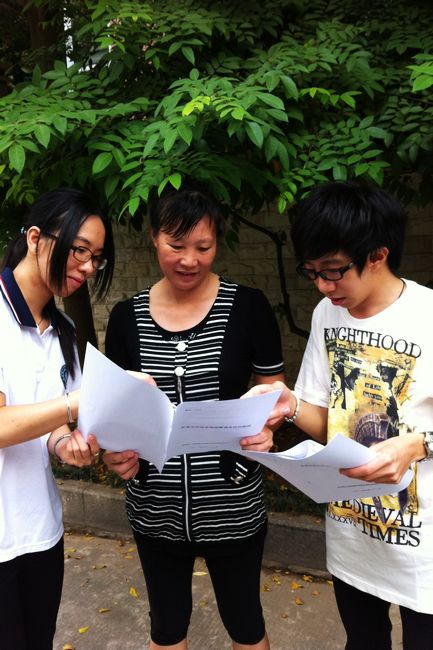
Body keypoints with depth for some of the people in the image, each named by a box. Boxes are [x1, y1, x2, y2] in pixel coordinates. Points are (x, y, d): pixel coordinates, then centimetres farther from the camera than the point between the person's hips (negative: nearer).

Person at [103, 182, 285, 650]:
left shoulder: (247, 307, -9)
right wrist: (115, 451, -13)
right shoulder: (126, 317, -2)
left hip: (231, 506, -2)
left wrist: (265, 431, -21)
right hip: (155, 508, 2)